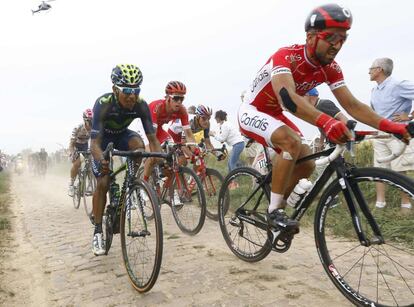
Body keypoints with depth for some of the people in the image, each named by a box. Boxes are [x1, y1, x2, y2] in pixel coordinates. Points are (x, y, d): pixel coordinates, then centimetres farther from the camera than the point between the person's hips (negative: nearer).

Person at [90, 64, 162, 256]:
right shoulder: (103, 104, -36)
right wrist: (101, 160, -62)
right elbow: (95, 142, -41)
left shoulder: (141, 105, -28)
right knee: (103, 182, -12)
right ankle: (98, 232, 2)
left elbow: (152, 138, -29)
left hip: (122, 135, 3)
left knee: (138, 144, -33)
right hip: (103, 137, -2)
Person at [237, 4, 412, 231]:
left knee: (307, 165, -1)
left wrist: (389, 125, -27)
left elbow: (352, 105, -12)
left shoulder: (330, 69, -8)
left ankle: (276, 207, 18)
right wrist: (325, 121, -61)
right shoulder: (286, 56, -29)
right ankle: (275, 210, -19)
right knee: (291, 142, -33)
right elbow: (286, 97, -46)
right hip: (252, 112, -7)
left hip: (274, 115, 7)